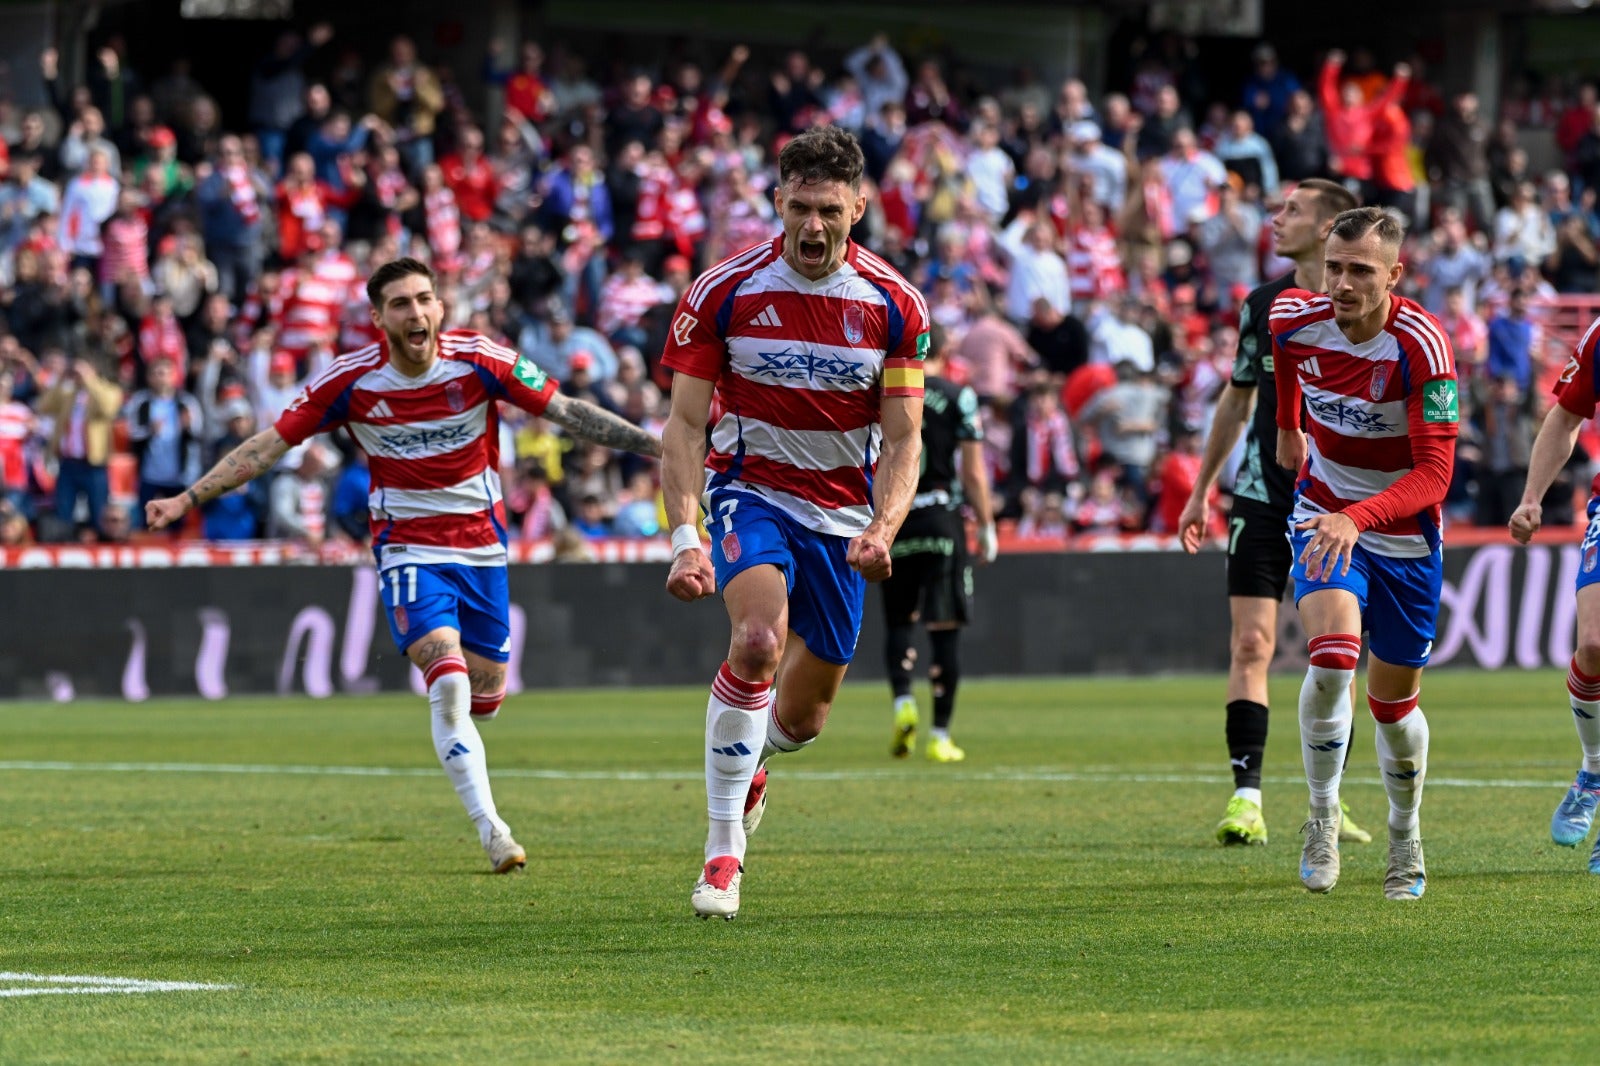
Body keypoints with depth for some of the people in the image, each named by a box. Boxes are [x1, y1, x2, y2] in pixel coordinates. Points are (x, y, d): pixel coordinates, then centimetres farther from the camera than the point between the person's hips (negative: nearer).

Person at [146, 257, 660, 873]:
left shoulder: (480, 361, -11)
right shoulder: (350, 380, -12)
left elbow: (566, 412, -4)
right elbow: (270, 444, -7)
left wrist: (657, 445, -10)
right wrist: (190, 499, -12)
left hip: (482, 545, 2)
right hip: (408, 549, -2)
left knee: (485, 697, 8)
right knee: (448, 682, -21)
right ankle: (490, 829, -22)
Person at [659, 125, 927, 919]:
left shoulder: (893, 305, -8)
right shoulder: (723, 292, -12)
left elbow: (902, 438, -5)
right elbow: (685, 424, -9)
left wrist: (883, 528, -23)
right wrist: (685, 538, -22)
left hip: (843, 513, 3)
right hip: (750, 491, -2)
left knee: (803, 718, 8)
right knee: (760, 640, -32)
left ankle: (748, 765, 47)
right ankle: (723, 845, -23)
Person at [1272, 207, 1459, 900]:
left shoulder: (1421, 345, -26)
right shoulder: (1295, 322, -14)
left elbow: (1434, 472, -30)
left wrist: (1357, 518, -44)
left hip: (1403, 534, -1)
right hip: (1323, 517, 1)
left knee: (1393, 701, 9)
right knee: (1333, 654, -26)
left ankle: (1406, 838, 33)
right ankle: (1322, 818, -12)